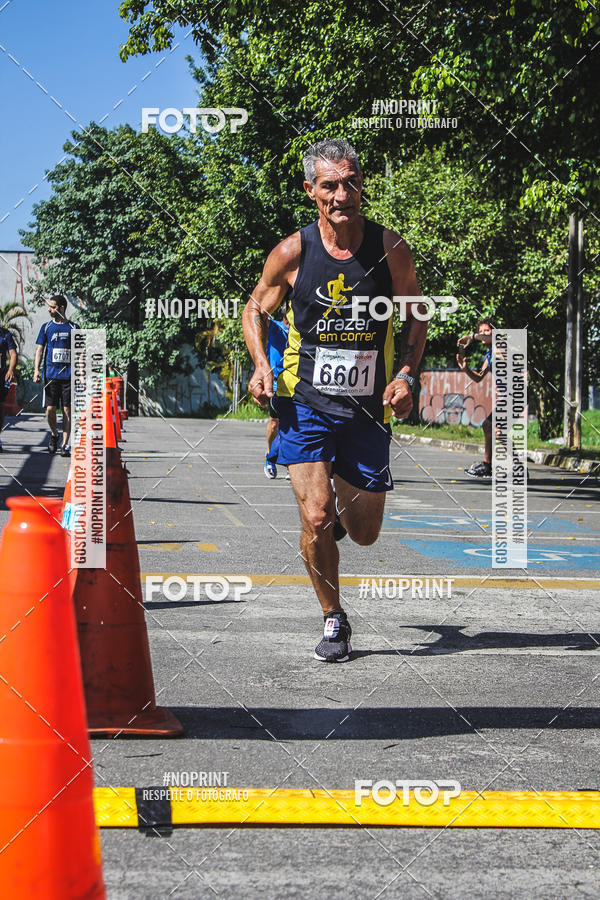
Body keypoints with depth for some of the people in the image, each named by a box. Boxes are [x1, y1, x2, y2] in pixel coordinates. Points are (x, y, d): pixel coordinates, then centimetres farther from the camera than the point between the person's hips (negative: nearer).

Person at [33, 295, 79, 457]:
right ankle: (54, 434, 22)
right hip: (51, 375, 1)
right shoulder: (46, 327, 10)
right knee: (50, 409, -4)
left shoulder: (73, 327, 7)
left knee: (67, 410, -3)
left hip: (69, 375, -1)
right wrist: (36, 369, -5)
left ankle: (65, 444, 0)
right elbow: (40, 349, 9)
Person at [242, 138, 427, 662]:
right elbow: (256, 309, 9)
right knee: (316, 520, -16)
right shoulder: (293, 253, -7)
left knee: (364, 533, 9)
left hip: (368, 408, 2)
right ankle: (334, 620, 7)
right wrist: (261, 364, -7)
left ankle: (343, 496, 46)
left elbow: (416, 315, 10)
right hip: (306, 403, -2)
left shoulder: (391, 250, -4)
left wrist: (407, 374, -5)